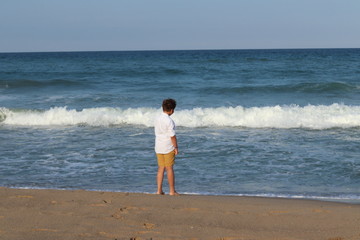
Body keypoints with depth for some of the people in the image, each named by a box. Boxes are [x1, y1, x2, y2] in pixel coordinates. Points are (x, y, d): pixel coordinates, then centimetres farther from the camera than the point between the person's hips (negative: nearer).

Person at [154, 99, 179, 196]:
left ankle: (159, 190, 10)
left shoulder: (157, 119, 4)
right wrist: (176, 147, -6)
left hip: (158, 147, 6)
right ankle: (172, 191, 8)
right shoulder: (169, 121, -18)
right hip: (168, 148, -6)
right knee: (170, 169, 2)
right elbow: (172, 136, -16)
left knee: (161, 168, 11)